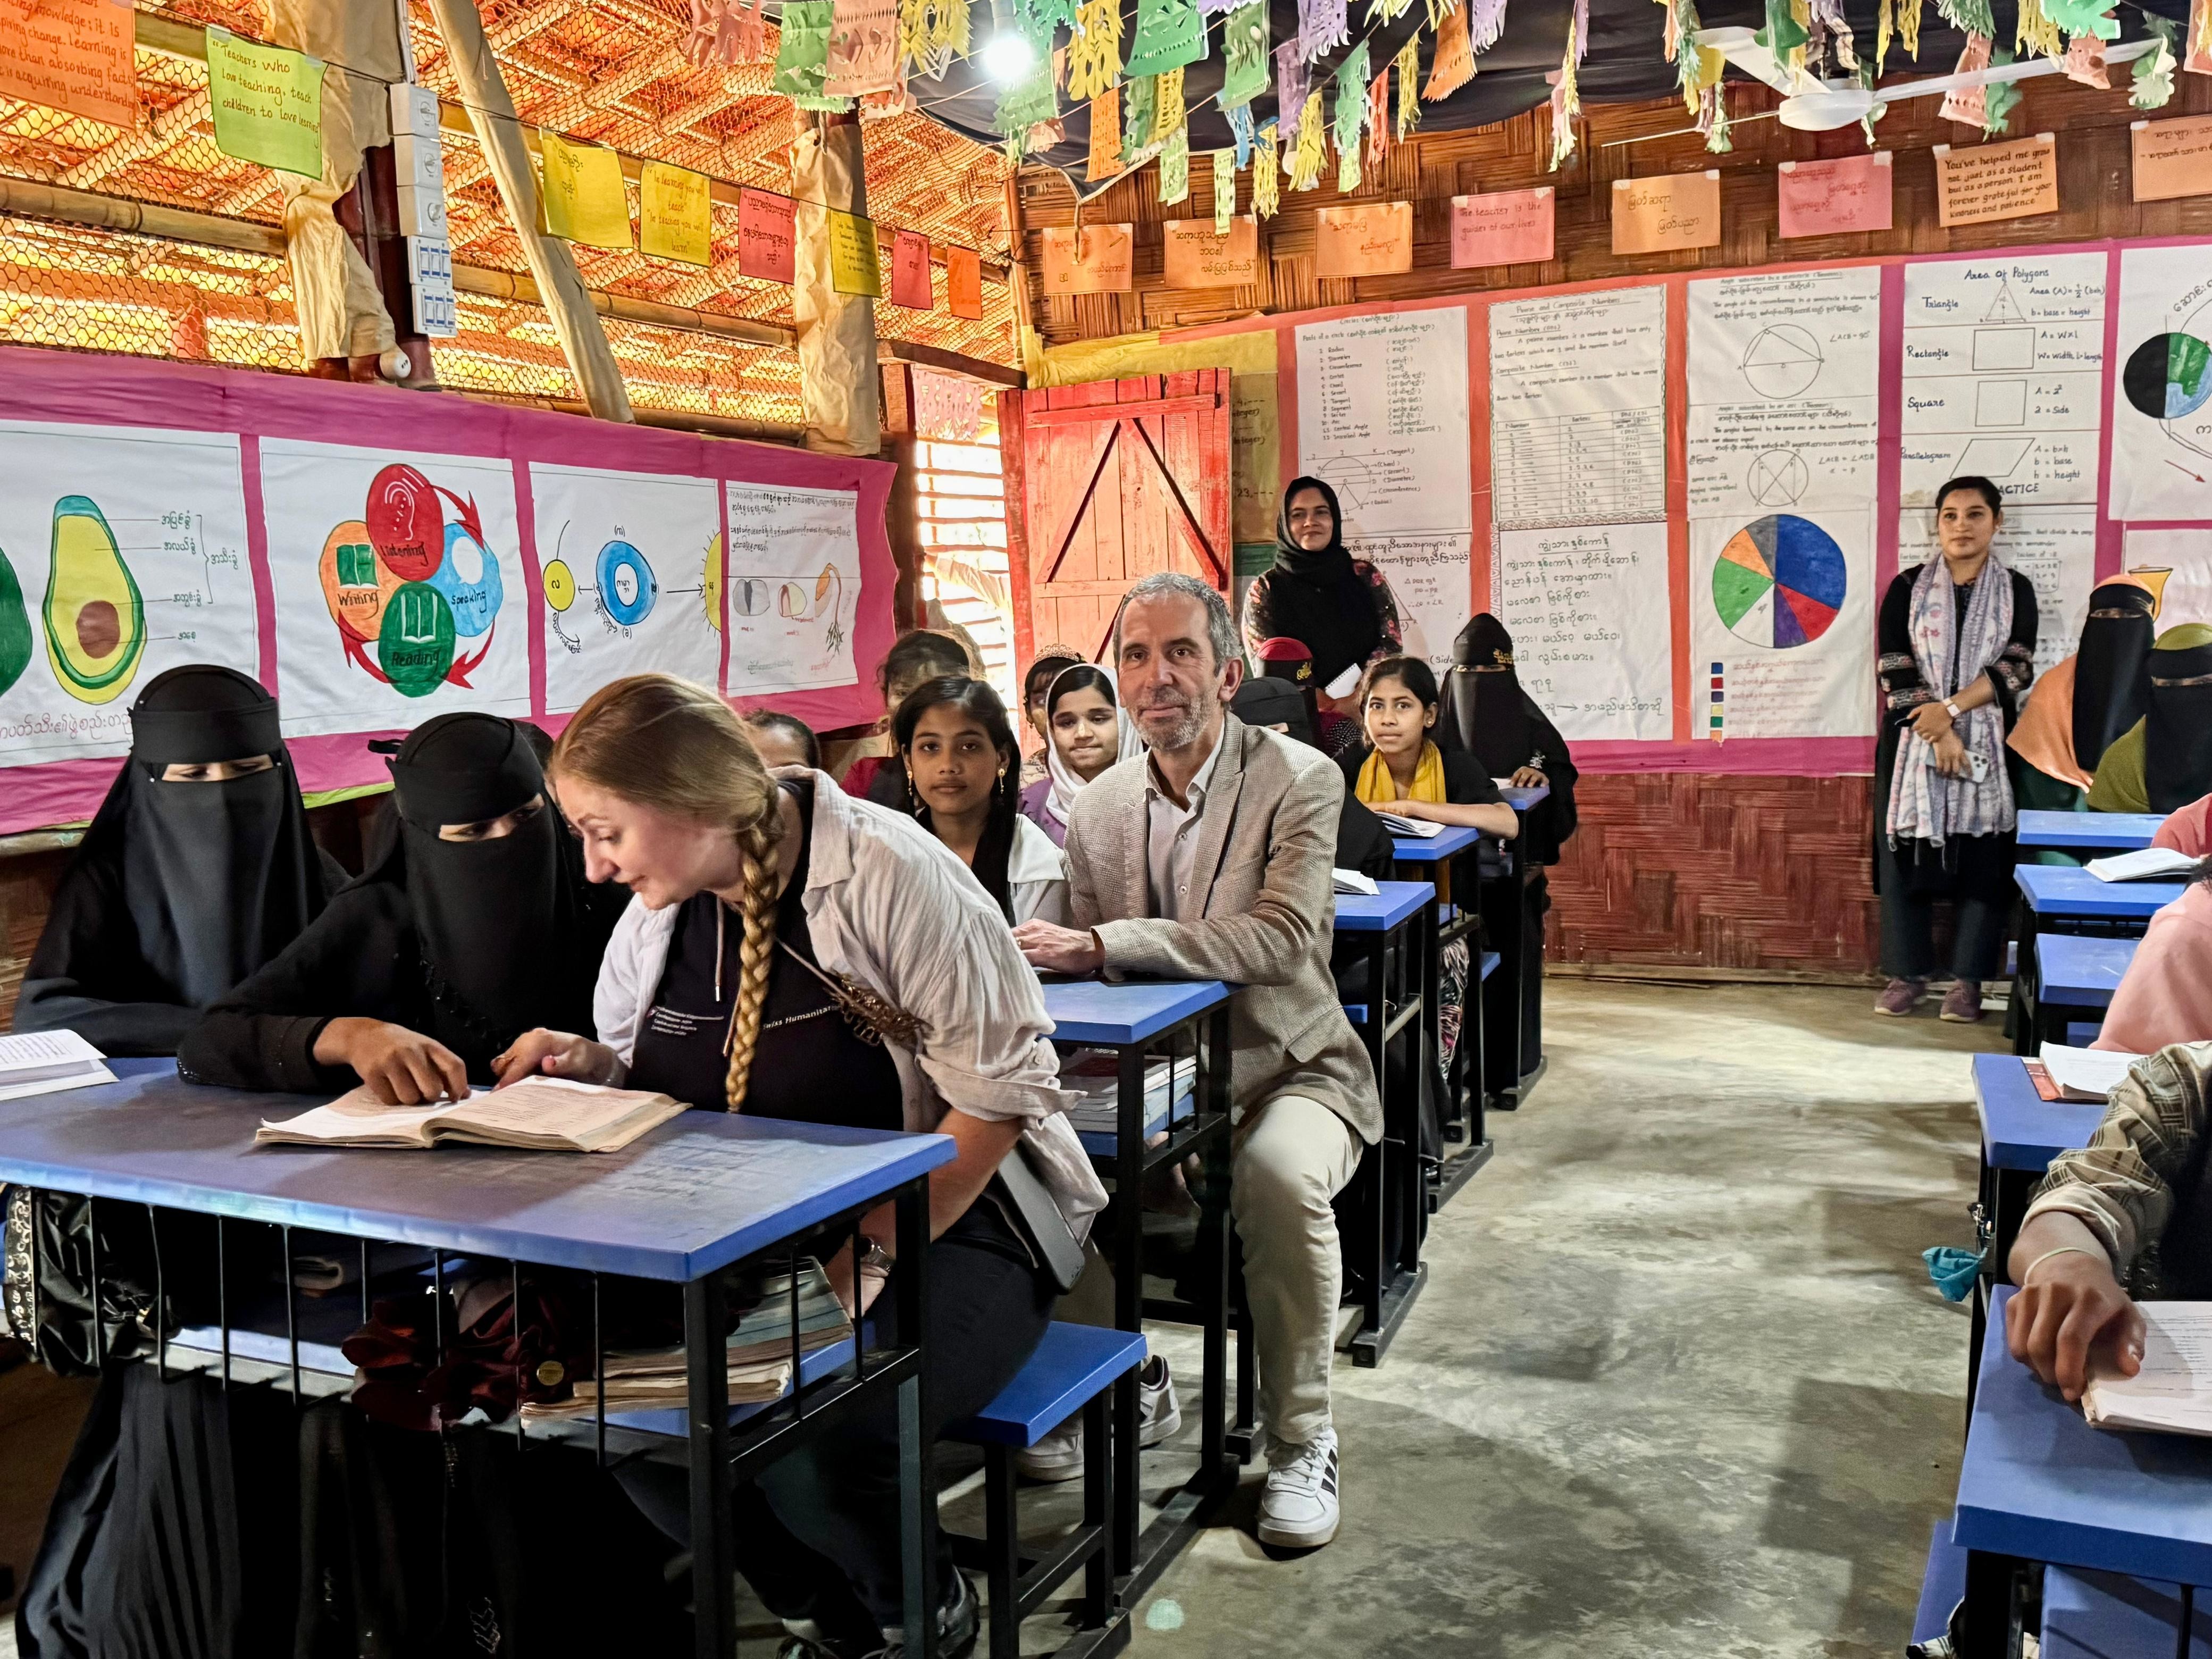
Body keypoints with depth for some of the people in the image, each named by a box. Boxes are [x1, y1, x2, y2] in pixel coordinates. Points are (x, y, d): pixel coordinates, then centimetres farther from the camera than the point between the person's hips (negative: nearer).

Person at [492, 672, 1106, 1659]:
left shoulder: (882, 872, -17)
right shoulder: (655, 913, 4)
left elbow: (998, 1089, -17)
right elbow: (660, 1085, 19)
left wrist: (870, 1255, -21)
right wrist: (588, 1067, -4)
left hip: (947, 1225, -6)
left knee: (812, 1442, -30)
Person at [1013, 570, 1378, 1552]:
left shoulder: (1299, 780, -10)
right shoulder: (1099, 808, 6)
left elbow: (1281, 940, -25)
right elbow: (1089, 957, 13)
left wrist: (1105, 943, -32)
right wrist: (1051, 949, -12)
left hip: (1289, 1070, -4)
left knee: (1277, 1176, -36)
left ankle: (1300, 1440, -12)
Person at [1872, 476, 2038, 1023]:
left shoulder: (2016, 591, 7)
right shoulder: (1907, 589, 5)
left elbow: (2016, 668, -4)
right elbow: (1895, 669, -3)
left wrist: (1951, 708, -17)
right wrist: (1939, 735, -12)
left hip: (1987, 745, 0)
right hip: (1912, 741, 0)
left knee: (1983, 861, -2)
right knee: (1904, 853, -1)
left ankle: (1968, 980, 6)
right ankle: (1907, 973, 9)